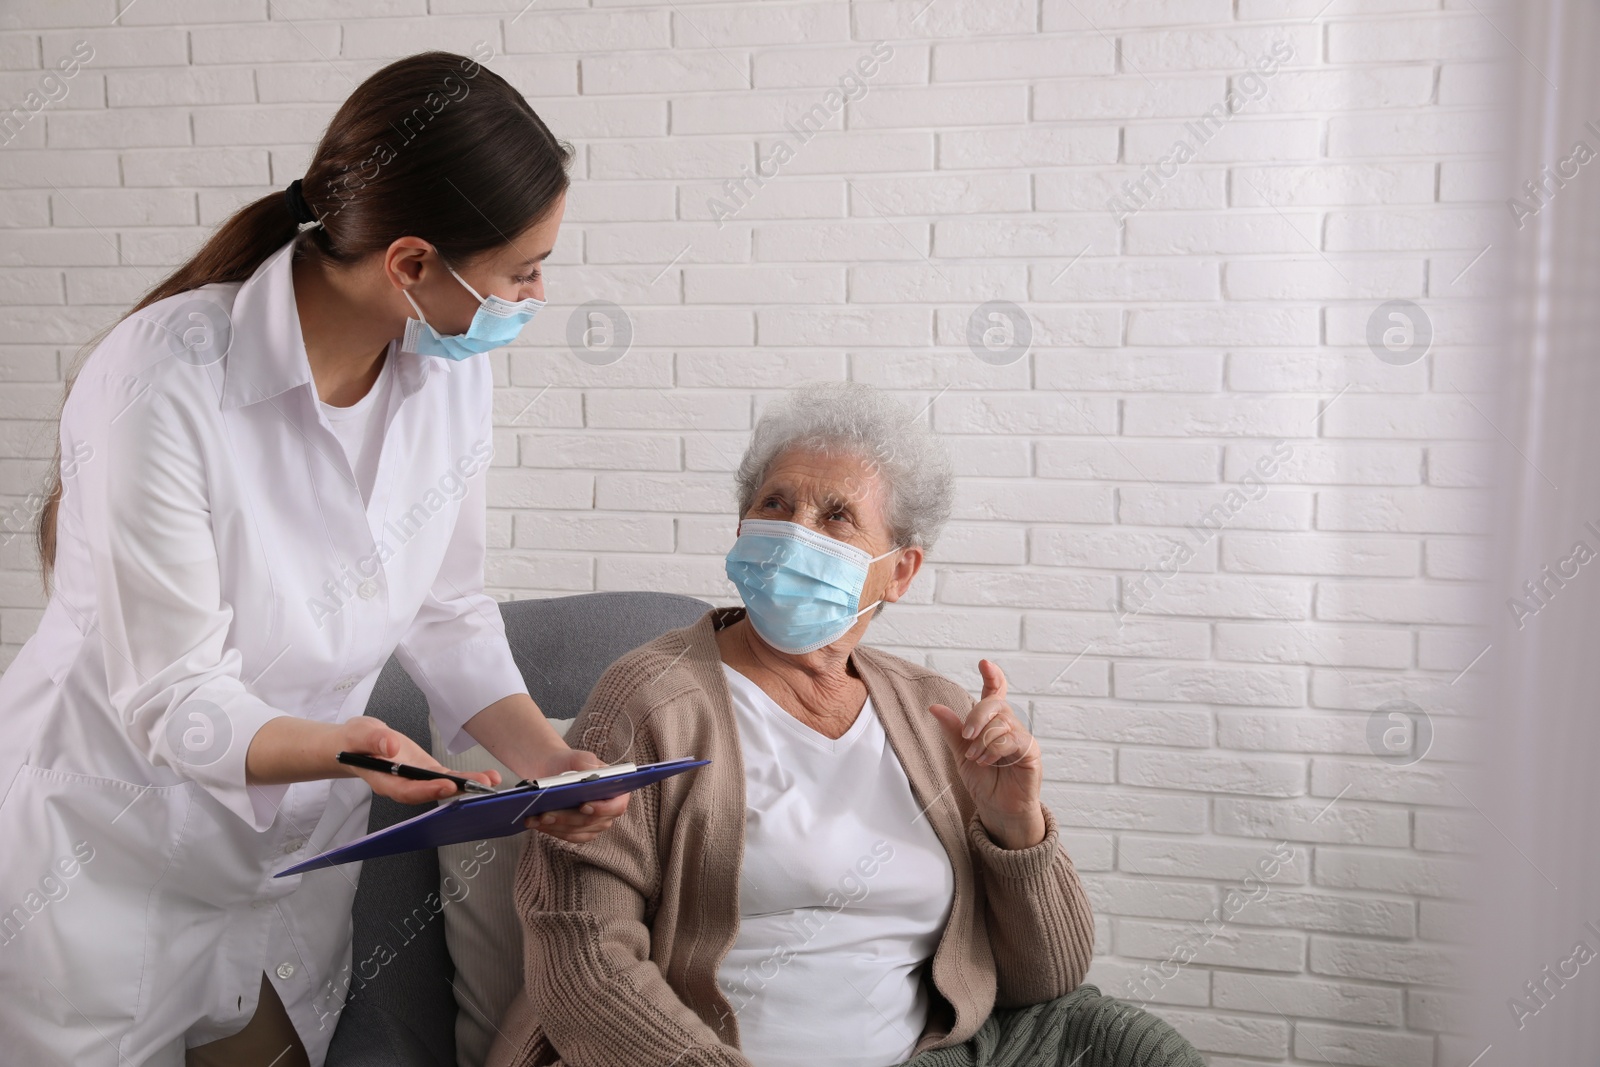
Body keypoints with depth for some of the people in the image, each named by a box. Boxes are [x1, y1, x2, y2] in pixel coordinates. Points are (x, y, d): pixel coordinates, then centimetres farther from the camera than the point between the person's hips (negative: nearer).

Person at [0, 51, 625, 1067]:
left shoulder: (454, 367, -9)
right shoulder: (164, 383, -28)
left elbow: (445, 608, -1)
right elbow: (170, 698, -24)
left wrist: (545, 753, -16)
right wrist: (344, 746, -42)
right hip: (115, 861, -5)